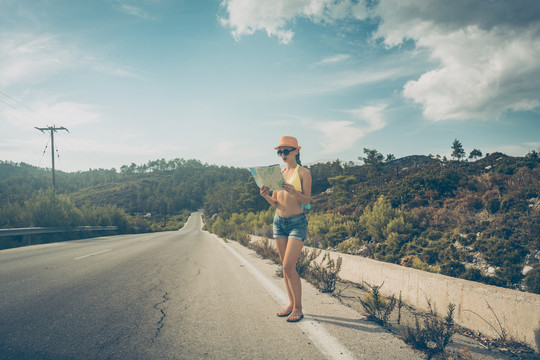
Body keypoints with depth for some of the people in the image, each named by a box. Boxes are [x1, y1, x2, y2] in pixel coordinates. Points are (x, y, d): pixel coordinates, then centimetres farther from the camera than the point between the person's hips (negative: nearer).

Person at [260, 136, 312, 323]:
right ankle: (291, 304, 19)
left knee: (289, 266, -12)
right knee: (286, 267, 8)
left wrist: (293, 191, -27)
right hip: (279, 221, 6)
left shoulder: (303, 173, -4)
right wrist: (265, 195, -9)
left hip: (297, 222, -5)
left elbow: (307, 200, -10)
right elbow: (275, 202, 11)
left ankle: (298, 308, 1)